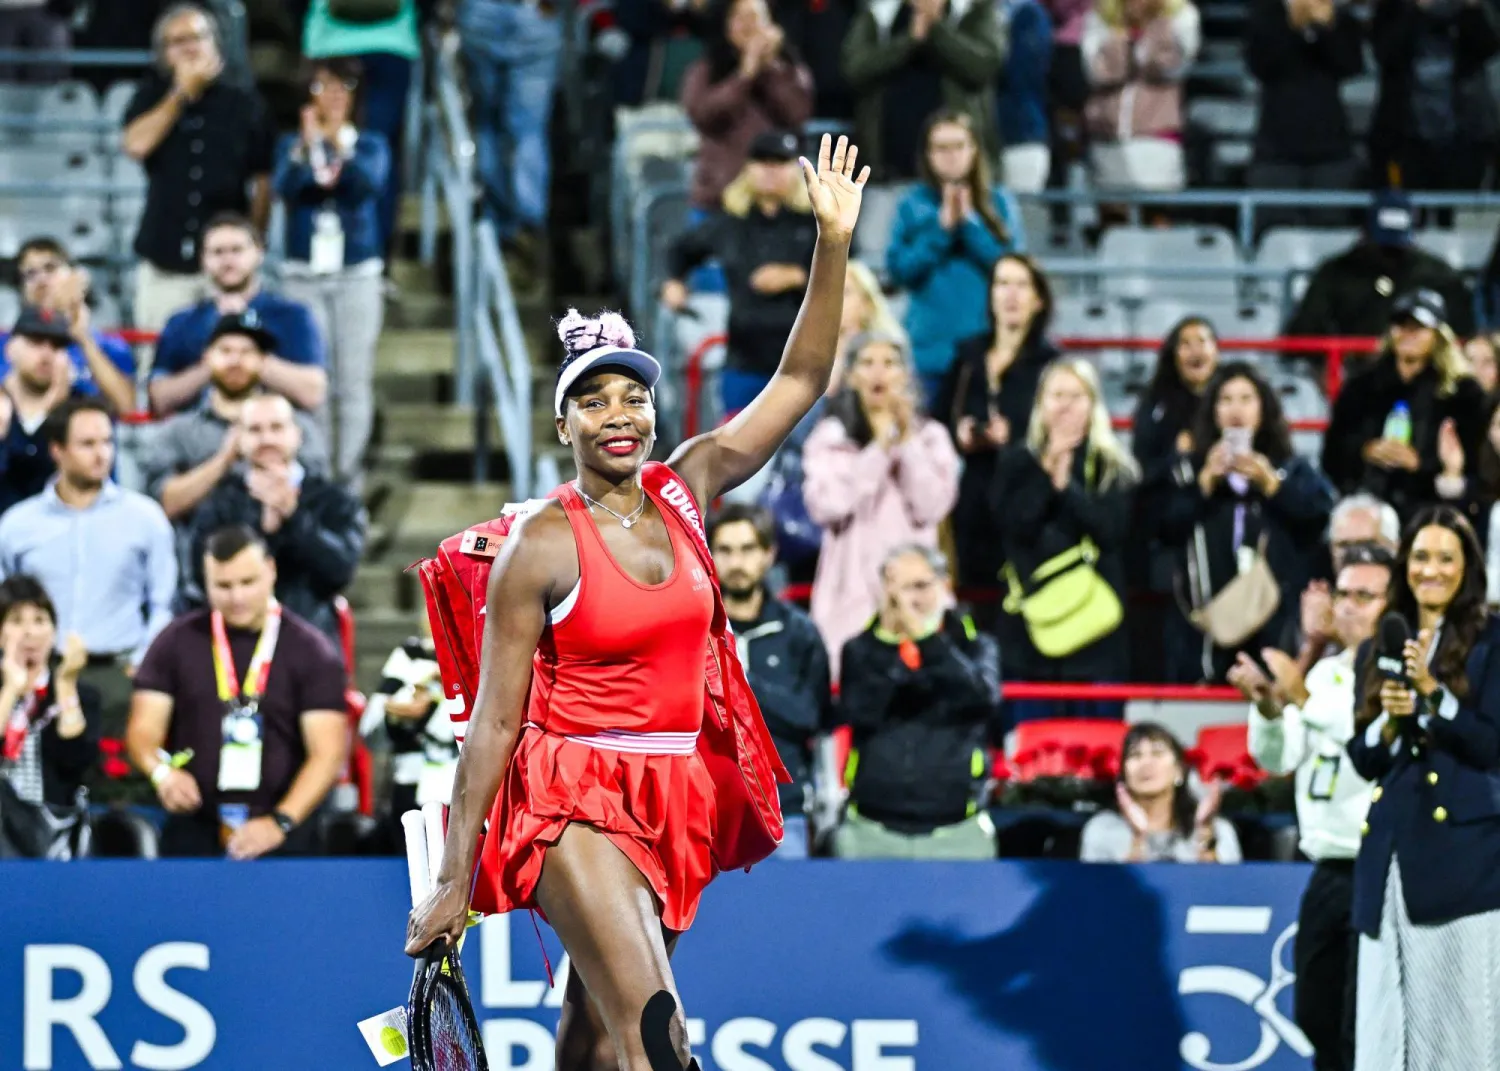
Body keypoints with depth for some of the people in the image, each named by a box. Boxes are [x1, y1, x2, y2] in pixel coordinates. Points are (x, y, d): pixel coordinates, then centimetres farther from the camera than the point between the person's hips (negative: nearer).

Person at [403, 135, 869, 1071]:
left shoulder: (685, 493, 5)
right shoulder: (541, 548, -8)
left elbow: (799, 384, 5)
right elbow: (495, 721, -6)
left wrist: (834, 244, -6)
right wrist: (453, 881, -7)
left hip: (675, 800, 6)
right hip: (574, 800, -6)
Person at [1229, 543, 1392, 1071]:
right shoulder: (1325, 672, 16)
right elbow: (1278, 759, 11)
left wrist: (1302, 697, -30)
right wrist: (1268, 706, -9)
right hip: (1328, 872, 8)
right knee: (1317, 1020, 10)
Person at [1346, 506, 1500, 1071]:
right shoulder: (1378, 652, 17)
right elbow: (1363, 760, 14)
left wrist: (1432, 694, -15)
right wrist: (1389, 722, -6)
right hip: (1393, 853, 5)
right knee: (1389, 1024, 1)